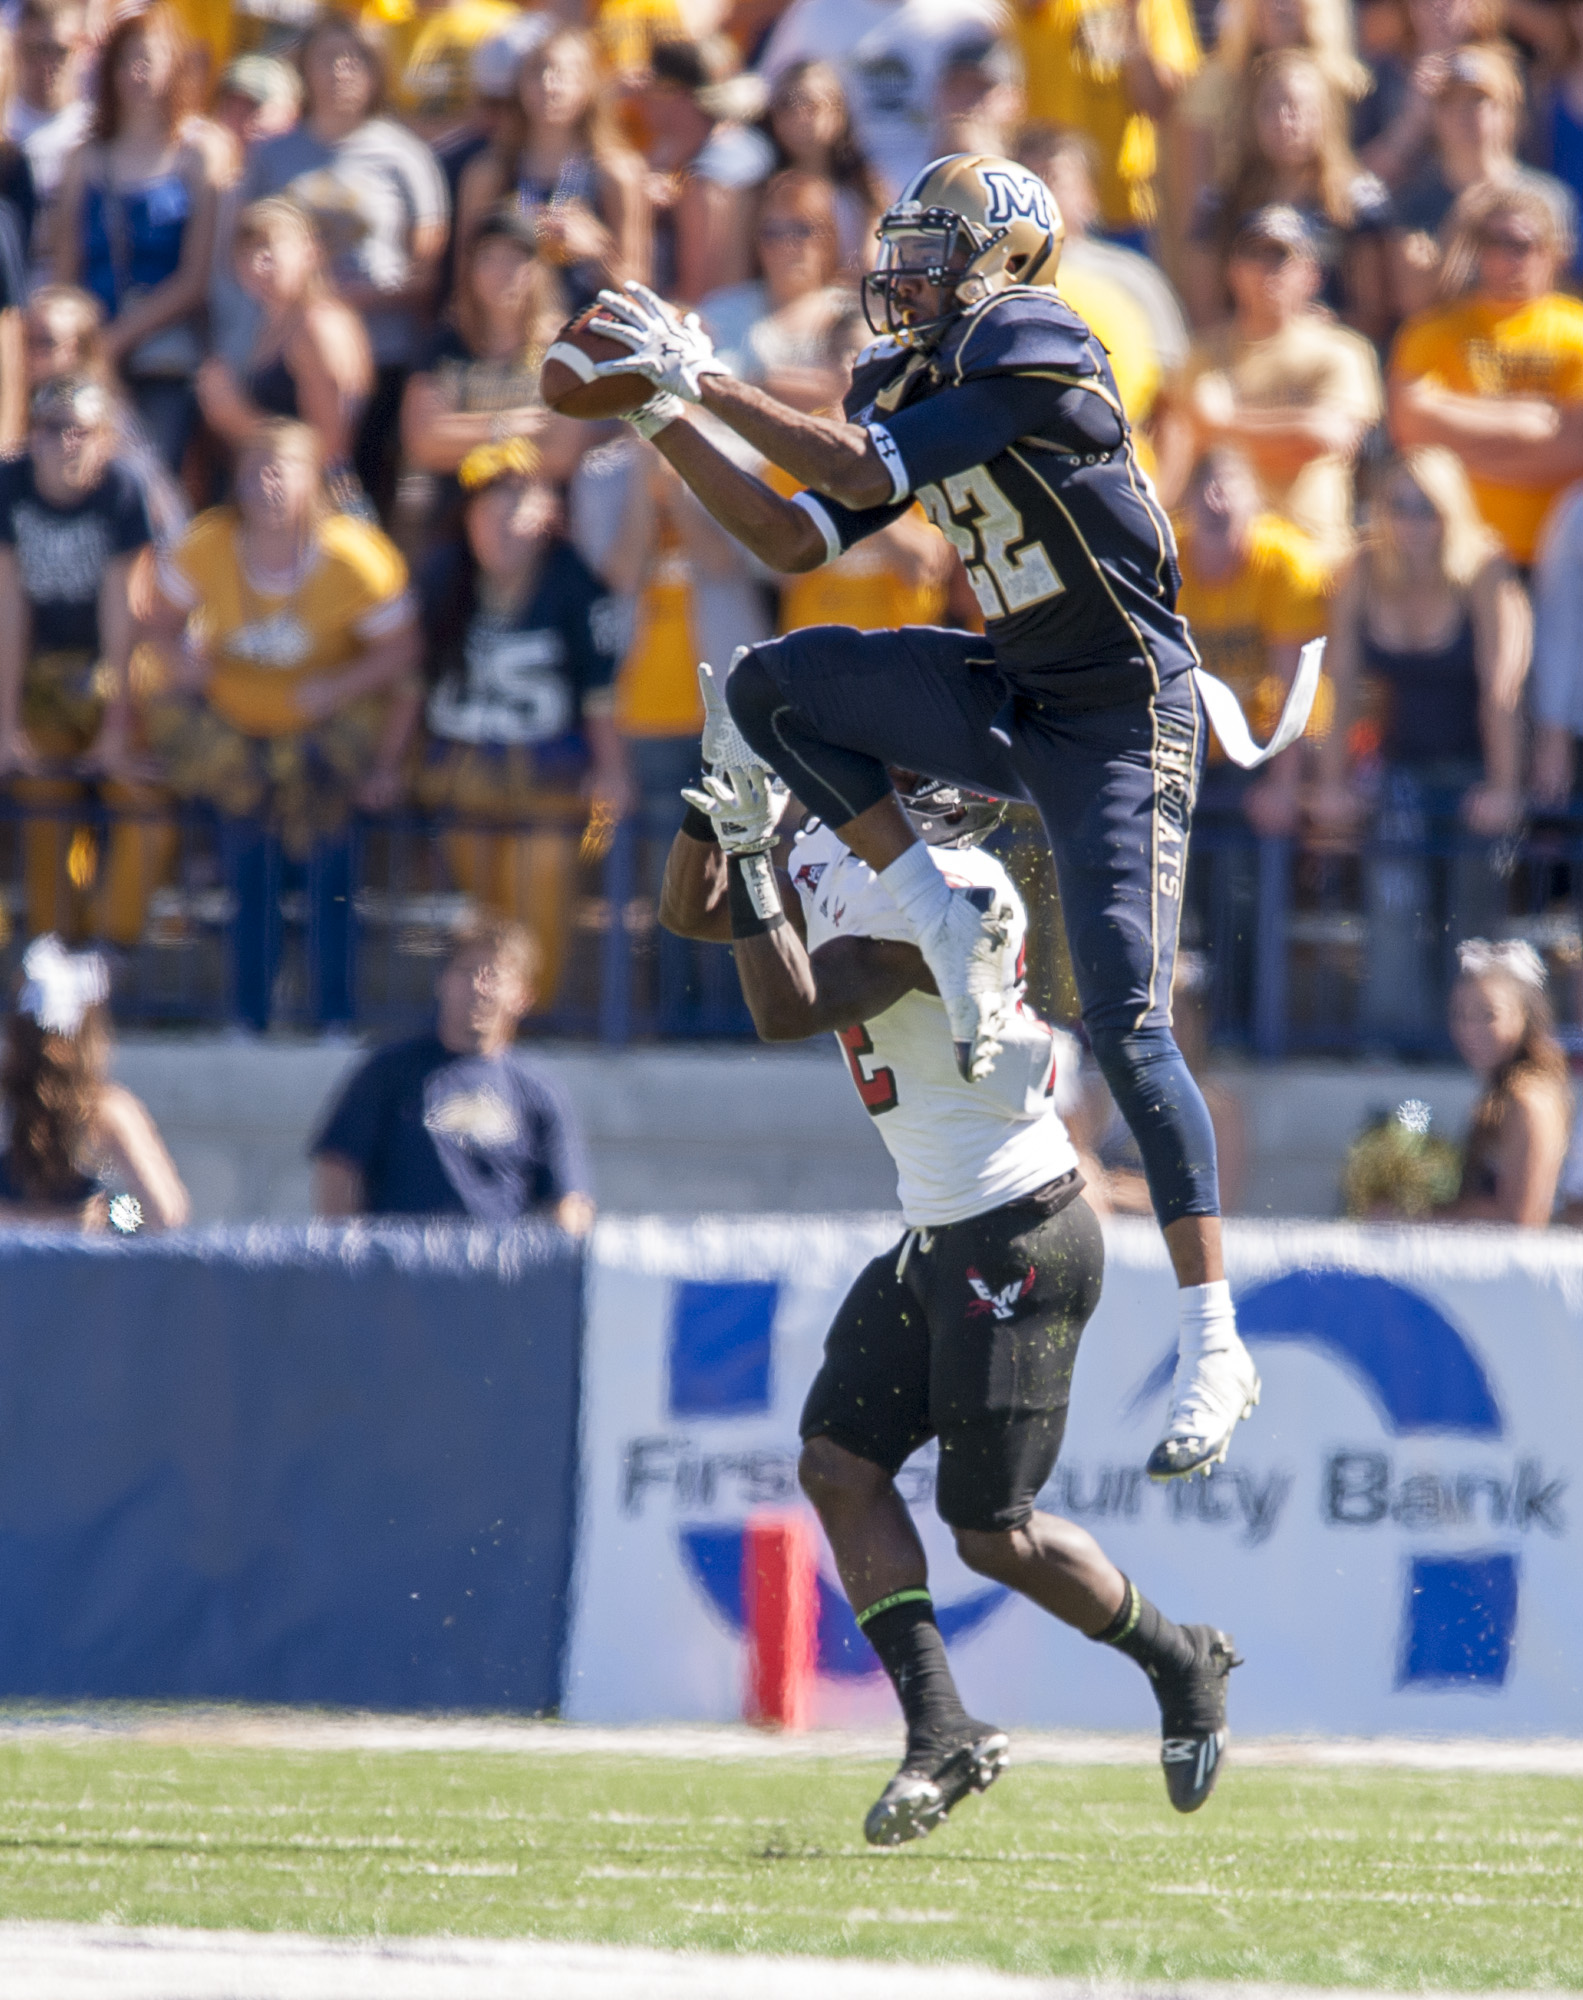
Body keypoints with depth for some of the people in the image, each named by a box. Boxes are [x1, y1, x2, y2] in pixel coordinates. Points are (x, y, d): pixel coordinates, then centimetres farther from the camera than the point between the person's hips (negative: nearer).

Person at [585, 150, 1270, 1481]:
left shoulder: (1029, 359, -18)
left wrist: (709, 382, -17)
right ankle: (949, 924, 1)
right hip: (1015, 702, 8)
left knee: (1127, 1028, -14)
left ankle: (1217, 1349, -12)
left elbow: (861, 473, -23)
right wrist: (669, 422, 3)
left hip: (1122, 719, -8)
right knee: (772, 688, -7)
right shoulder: (911, 390, 9)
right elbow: (793, 542, 11)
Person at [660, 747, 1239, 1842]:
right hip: (938, 1243, 10)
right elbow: (692, 913, 13)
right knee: (839, 1464, -1)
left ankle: (1183, 1662, 21)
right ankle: (942, 1731, 2)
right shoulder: (835, 858, 5)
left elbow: (789, 1010, -31)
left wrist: (753, 854, -28)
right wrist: (719, 797, -3)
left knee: (991, 1530, -2)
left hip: (1021, 1246, -10)